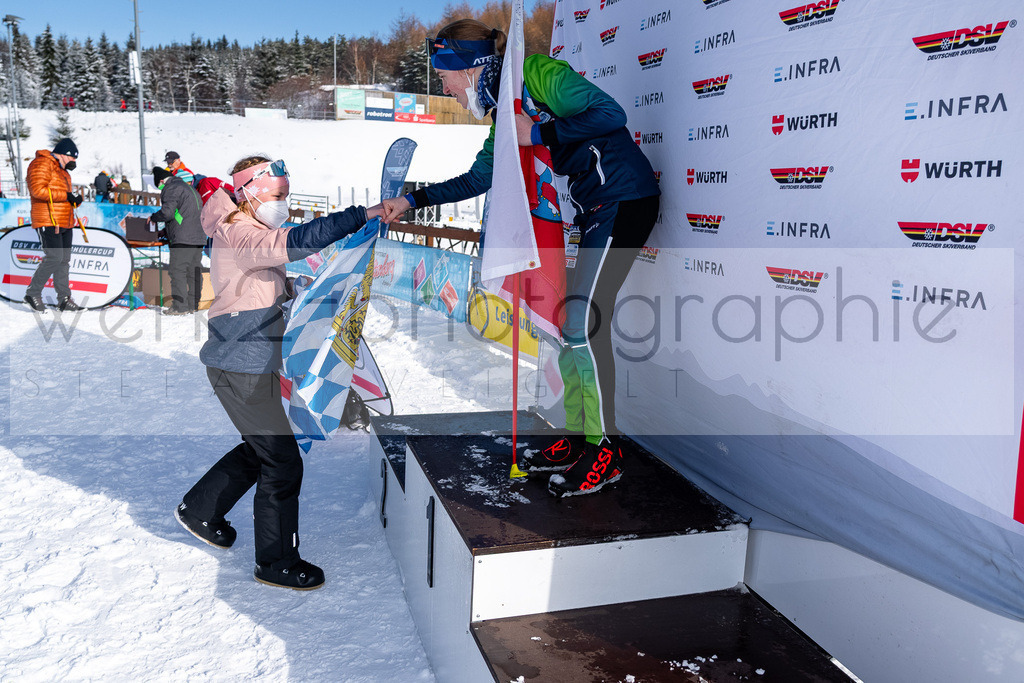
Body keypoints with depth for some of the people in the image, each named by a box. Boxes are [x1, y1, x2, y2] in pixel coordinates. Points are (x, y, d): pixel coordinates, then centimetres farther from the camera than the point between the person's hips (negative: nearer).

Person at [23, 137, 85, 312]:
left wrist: (74, 199, 5)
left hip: (65, 222, 10)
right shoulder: (42, 164, -7)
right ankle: (33, 293, -1)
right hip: (48, 221, -10)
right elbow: (38, 190, -20)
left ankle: (64, 299, 10)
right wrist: (65, 195, -18)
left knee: (64, 259, 7)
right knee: (54, 258, -15)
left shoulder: (62, 170, 23)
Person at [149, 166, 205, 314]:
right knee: (194, 271, 10)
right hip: (199, 237, 9)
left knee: (177, 270, -6)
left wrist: (153, 217, 3)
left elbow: (167, 212, -16)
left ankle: (180, 306, -8)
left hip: (183, 239, -9)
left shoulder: (171, 189, -6)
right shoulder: (189, 188, 24)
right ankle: (193, 305, 13)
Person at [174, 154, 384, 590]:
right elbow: (298, 241, -36)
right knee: (282, 462, -3)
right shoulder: (237, 236, -19)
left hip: (253, 363, 10)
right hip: (242, 368, -10)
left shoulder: (251, 236, 14)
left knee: (261, 449, 23)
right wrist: (364, 215, -38)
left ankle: (199, 510, 40)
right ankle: (276, 563, 12)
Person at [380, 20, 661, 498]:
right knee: (564, 321, 7)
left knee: (582, 324, -12)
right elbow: (477, 179, 20)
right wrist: (412, 200, 17)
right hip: (591, 208, 9)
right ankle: (577, 437, 17)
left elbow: (612, 114, -23)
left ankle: (605, 451, 1)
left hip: (625, 199, -9)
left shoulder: (539, 74, -14)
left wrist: (541, 133, -26)